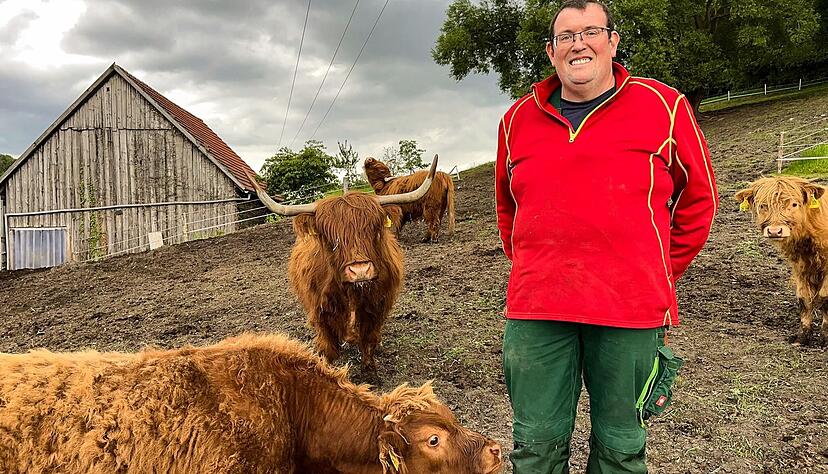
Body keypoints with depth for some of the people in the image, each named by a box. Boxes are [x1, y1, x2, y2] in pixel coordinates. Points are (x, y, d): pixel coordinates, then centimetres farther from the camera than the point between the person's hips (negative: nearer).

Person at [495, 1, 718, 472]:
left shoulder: (664, 106, 1)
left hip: (631, 308, -2)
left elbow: (698, 199, 9)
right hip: (536, 307, 2)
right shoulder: (518, 119, 10)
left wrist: (660, 273, 8)